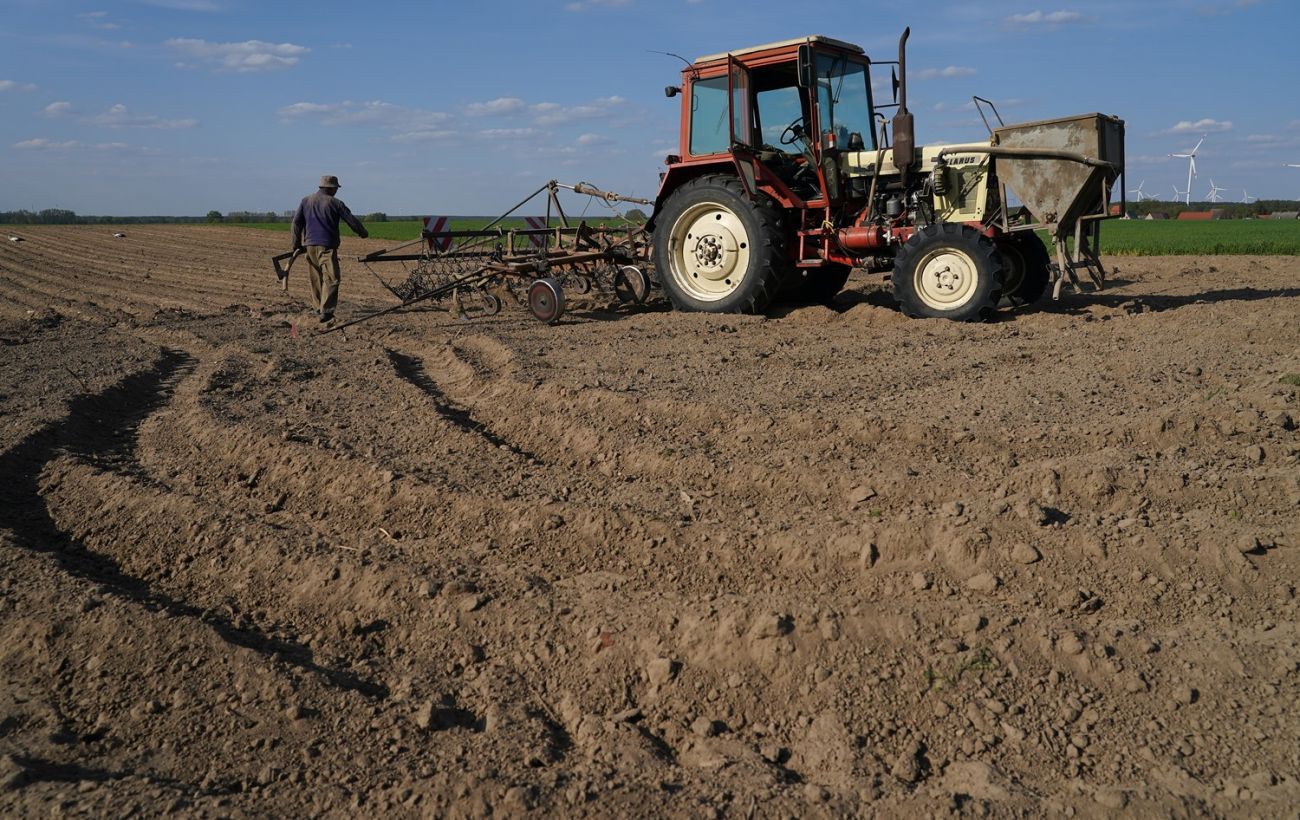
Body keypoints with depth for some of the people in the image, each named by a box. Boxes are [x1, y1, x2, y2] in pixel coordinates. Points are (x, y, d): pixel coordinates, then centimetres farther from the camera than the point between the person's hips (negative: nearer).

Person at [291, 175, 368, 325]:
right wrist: (363, 233, 18)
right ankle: (326, 312, -21)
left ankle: (318, 307, 25)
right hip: (327, 246, -6)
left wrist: (297, 243, 19)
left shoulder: (306, 200, 10)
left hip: (310, 245, 6)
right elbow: (351, 220, 1)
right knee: (331, 279, -10)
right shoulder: (335, 203, -3)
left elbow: (296, 222, 11)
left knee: (316, 278, 18)